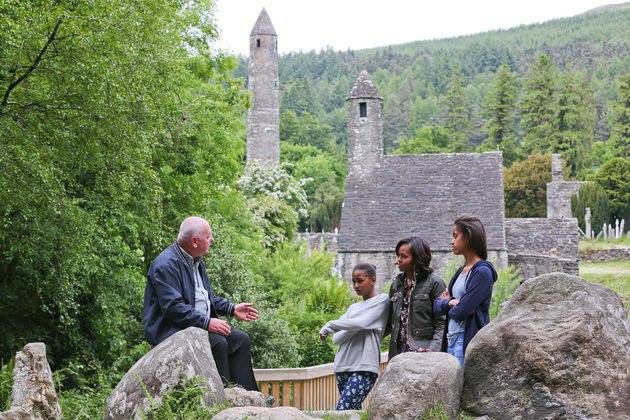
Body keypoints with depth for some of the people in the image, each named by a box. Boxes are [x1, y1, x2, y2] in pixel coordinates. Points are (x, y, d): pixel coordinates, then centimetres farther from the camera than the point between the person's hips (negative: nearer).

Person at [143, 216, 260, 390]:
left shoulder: (195, 260, 14)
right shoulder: (166, 265, -18)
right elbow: (173, 307, -26)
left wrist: (232, 308, 12)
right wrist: (207, 322, -28)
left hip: (200, 324, 10)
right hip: (169, 330, -10)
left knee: (240, 339, -2)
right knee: (217, 342, -29)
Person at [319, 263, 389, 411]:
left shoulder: (381, 300, 3)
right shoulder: (353, 307, 20)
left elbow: (361, 323, -12)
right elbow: (336, 338, 11)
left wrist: (330, 325, -3)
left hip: (364, 368, -6)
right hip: (343, 366, 6)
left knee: (342, 412, -16)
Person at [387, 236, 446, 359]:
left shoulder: (434, 282, -3)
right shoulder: (397, 283, 14)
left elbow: (442, 322, -7)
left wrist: (433, 349, -19)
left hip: (423, 352, -5)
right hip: (398, 351, 5)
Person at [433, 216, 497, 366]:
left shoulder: (482, 272, -10)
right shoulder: (462, 270, 16)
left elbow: (461, 312, -16)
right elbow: (436, 305, 14)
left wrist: (446, 305, 5)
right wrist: (450, 303, -7)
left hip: (469, 342, -8)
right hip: (451, 341, 8)